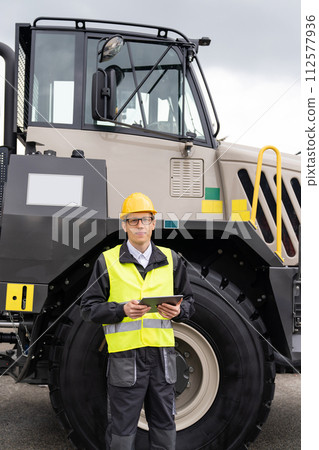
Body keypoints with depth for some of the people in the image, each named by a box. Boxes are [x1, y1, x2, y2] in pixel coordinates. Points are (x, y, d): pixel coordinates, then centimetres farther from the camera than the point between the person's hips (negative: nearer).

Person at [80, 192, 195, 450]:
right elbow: (90, 308, 1)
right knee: (122, 427, 5)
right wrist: (121, 310, -16)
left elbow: (189, 302, 16)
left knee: (164, 424, 12)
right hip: (125, 354, -3)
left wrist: (178, 310, -7)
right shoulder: (108, 261, 2)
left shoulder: (170, 260, 11)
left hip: (162, 353, 3)